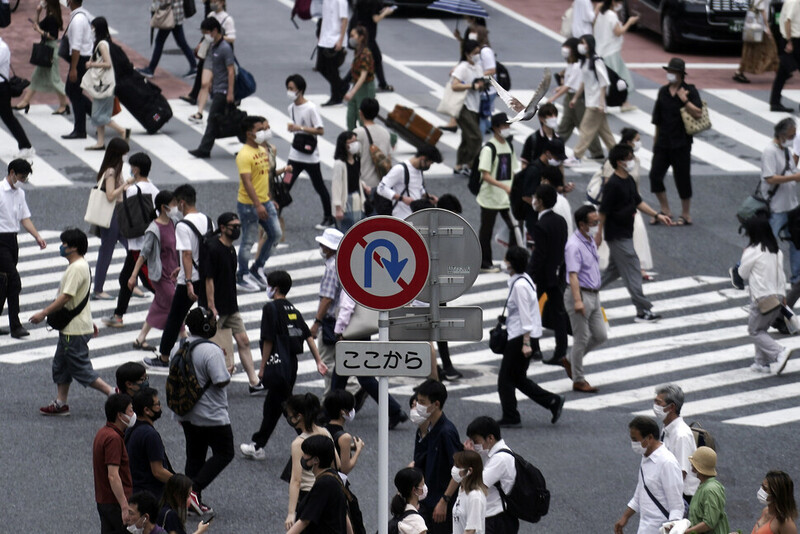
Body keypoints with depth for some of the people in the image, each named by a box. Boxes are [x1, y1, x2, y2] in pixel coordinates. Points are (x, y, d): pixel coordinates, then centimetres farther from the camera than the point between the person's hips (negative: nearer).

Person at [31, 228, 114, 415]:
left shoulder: (76, 268, -21)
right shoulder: (82, 265, 12)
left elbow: (66, 297, -26)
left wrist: (44, 313, -20)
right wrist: (90, 322, 27)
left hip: (75, 330, -11)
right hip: (70, 327, 11)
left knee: (81, 368, -5)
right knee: (60, 365, 15)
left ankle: (113, 393, -4)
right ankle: (60, 403, 20)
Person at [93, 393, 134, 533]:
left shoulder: (103, 433, 13)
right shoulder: (113, 438, -19)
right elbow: (113, 476, -25)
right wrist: (125, 507, -26)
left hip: (103, 500, 10)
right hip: (116, 504, -10)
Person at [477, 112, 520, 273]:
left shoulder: (508, 146, 8)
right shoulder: (489, 148, -15)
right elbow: (485, 175, -21)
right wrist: (504, 186, -29)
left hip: (507, 199, 6)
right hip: (490, 198, -6)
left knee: (515, 227, 2)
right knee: (486, 231, 5)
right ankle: (484, 264, 15)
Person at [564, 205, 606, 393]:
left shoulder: (590, 241, 11)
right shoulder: (574, 245, -19)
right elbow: (573, 275, -27)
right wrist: (577, 301, -34)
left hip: (593, 295, 9)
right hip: (581, 294, -9)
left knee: (600, 335, 10)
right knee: (581, 339, -2)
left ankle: (572, 360, 27)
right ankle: (578, 381, 7)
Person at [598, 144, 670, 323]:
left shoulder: (629, 181, 8)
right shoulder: (613, 185, -21)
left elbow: (638, 202, 18)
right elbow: (603, 211, -17)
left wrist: (657, 215, 11)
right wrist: (599, 234, -13)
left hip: (626, 233, 9)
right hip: (617, 236, -9)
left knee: (615, 269, 19)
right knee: (632, 270, -6)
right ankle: (643, 311, -3)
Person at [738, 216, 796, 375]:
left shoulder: (752, 252, -15)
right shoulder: (777, 251, 6)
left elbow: (743, 274, -5)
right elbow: (781, 274, 11)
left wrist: (743, 258, 11)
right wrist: (782, 295, 18)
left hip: (761, 298, -7)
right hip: (776, 295, 7)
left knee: (755, 330, 5)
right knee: (761, 329, 19)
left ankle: (779, 352, -14)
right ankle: (762, 362, 18)